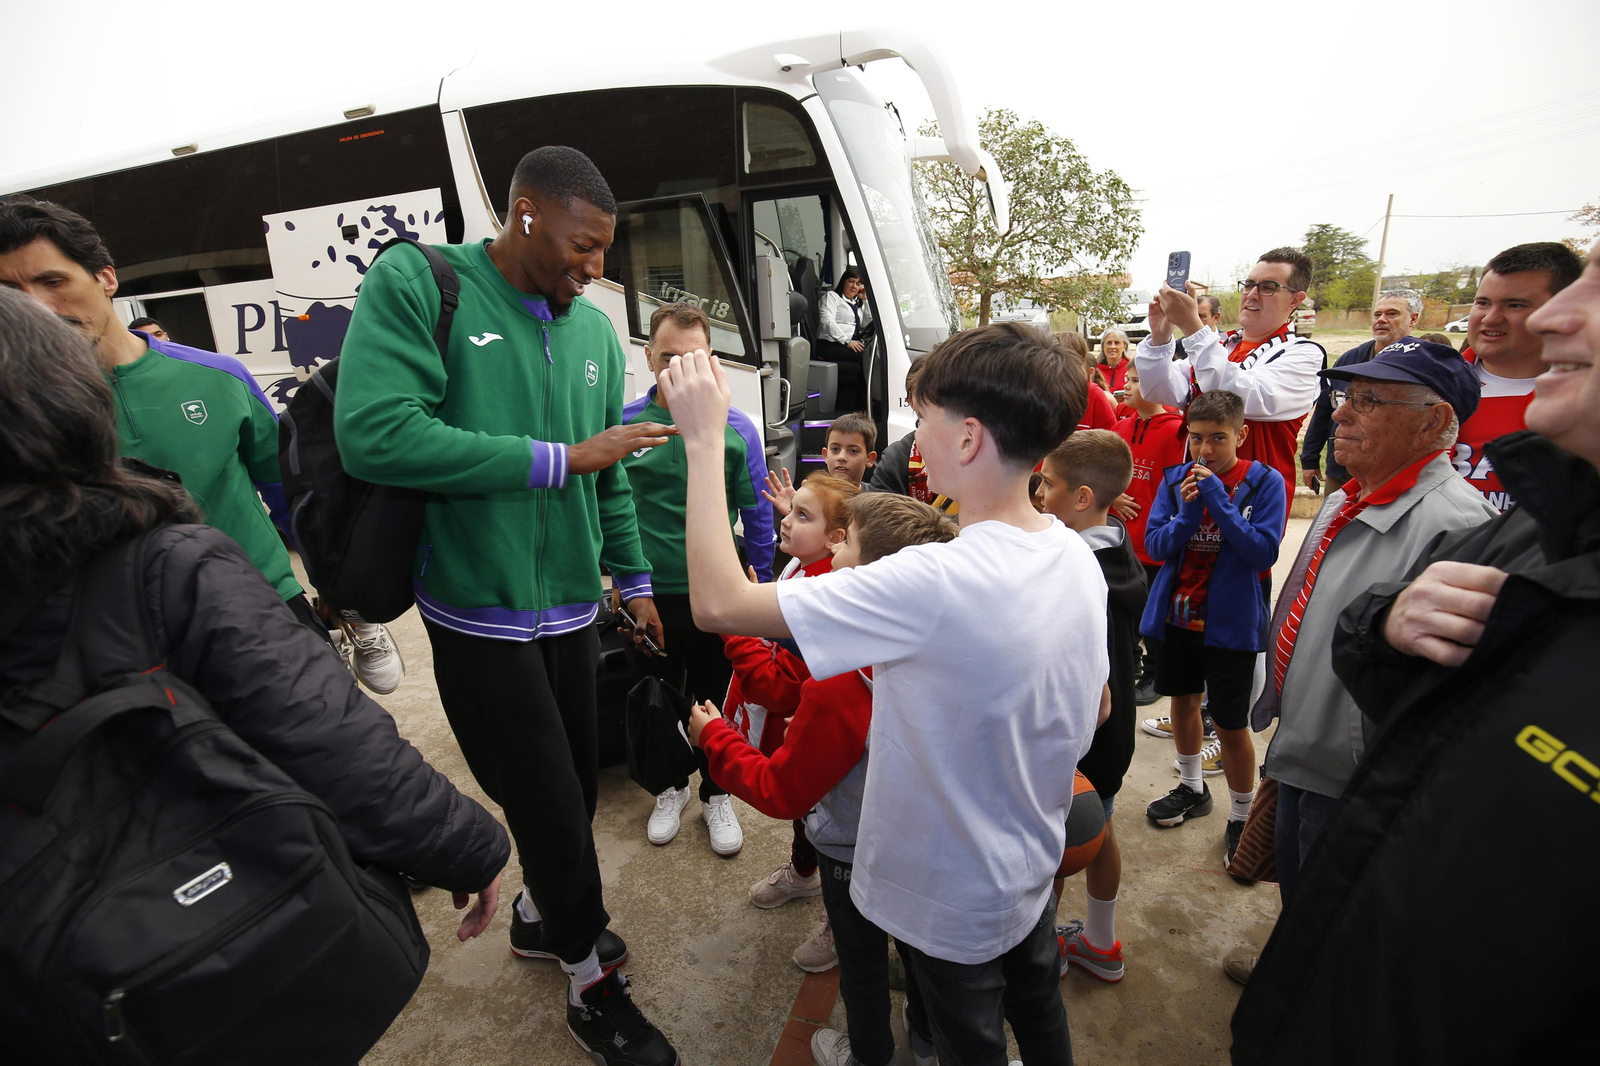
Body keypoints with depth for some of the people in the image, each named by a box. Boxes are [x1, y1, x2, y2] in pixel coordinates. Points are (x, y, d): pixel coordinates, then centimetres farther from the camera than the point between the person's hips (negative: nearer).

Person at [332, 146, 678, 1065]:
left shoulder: (595, 329, 6)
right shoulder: (415, 283, -9)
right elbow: (373, 434, -23)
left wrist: (635, 580, 16)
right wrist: (555, 459, -20)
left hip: (571, 606, 6)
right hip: (480, 615, -5)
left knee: (574, 788, 18)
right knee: (551, 807, 6)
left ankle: (539, 914, 48)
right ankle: (592, 981, 32)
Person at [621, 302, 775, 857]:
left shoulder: (737, 428, -8)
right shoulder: (622, 425, -6)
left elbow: (758, 517, -1)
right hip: (650, 596, 1)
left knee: (716, 701, 16)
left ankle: (716, 793, 39)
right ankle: (672, 786, 44)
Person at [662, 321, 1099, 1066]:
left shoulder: (934, 585, -37)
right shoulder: (1079, 557, -11)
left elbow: (718, 603, -36)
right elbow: (1094, 713, 4)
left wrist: (703, 441, -28)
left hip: (952, 903, -6)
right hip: (1034, 869, 7)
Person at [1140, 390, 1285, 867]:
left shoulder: (1264, 483, -9)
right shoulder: (1175, 479, -2)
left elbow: (1264, 552, -17)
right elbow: (1155, 545, -5)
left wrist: (1220, 503, -23)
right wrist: (1187, 513, -21)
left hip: (1231, 618, -4)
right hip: (1178, 612, 4)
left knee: (1231, 724, 1)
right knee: (1183, 699, 20)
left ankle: (1242, 817, 25)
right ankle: (1192, 789, 43)